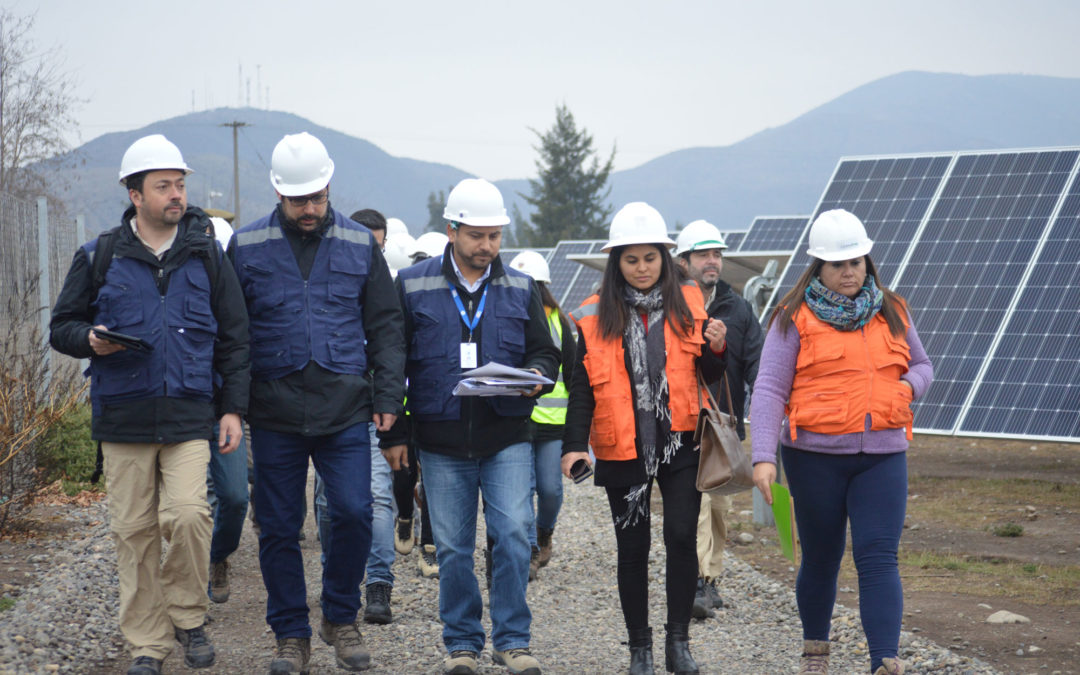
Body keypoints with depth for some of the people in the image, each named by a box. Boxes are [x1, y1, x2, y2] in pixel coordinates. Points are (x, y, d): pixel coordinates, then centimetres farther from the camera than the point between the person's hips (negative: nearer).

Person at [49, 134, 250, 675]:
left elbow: (233, 337, 12)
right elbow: (62, 326, 12)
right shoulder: (100, 258, 5)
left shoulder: (205, 255, 8)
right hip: (123, 417, 0)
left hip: (189, 415, 0)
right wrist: (91, 340, -11)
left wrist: (232, 407, 6)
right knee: (134, 530, 2)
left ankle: (187, 616, 6)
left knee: (187, 514, -16)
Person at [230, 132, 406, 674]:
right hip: (274, 414, 0)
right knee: (279, 528, 4)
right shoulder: (246, 247, 4)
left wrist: (388, 396, 2)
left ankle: (340, 618, 13)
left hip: (345, 411, 0)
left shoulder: (359, 244, 7)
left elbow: (385, 326, 11)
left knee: (353, 513, -8)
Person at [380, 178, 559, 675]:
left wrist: (535, 377, -9)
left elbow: (544, 352, 15)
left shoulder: (519, 289, 8)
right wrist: (393, 433, 3)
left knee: (514, 533, -10)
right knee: (452, 547, 5)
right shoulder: (412, 286, 3)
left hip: (507, 439, 1)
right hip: (441, 442, 0)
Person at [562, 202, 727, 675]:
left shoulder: (687, 305, 5)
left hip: (680, 443, 0)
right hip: (623, 450, 0)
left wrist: (716, 348, -10)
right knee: (633, 548, 6)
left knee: (681, 536, -9)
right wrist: (574, 445, -8)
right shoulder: (595, 317, 1)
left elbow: (708, 374, 11)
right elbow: (581, 389, 2)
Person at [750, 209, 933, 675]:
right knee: (821, 559, 9)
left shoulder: (892, 313, 11)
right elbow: (769, 390, -8)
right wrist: (763, 457, -19)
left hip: (882, 456, 2)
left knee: (878, 559, -10)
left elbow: (921, 365, 23)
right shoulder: (795, 318, -3)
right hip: (815, 456, -2)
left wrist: (910, 385, -2)